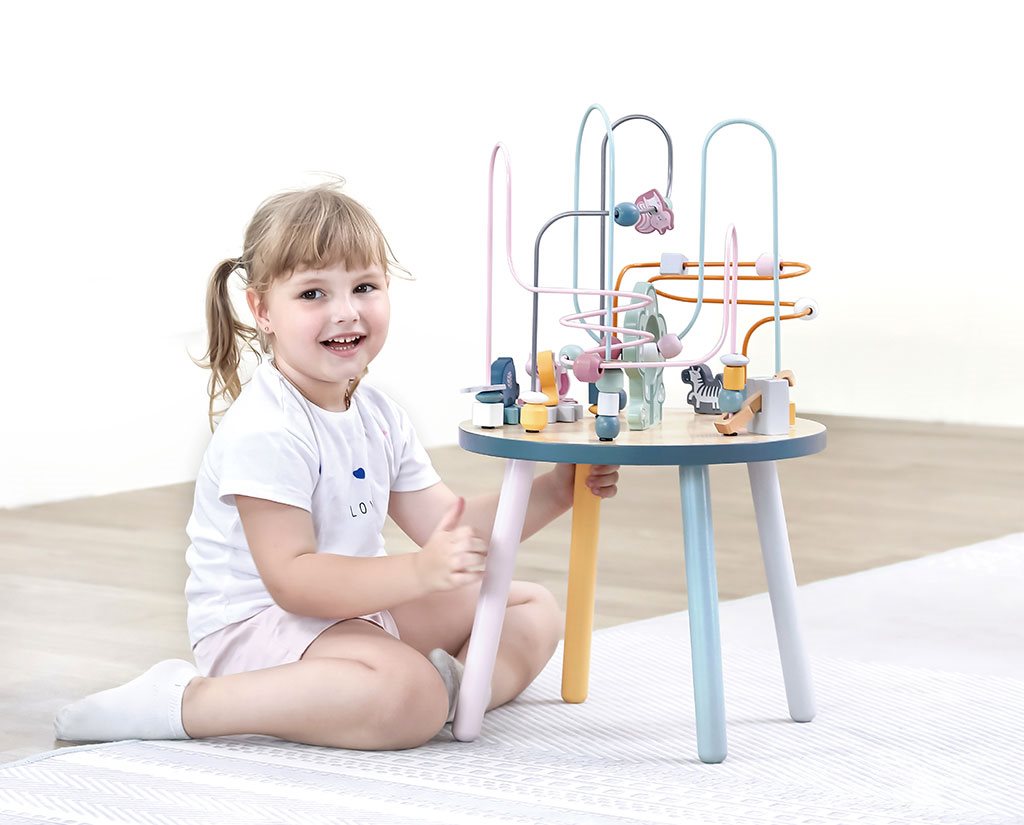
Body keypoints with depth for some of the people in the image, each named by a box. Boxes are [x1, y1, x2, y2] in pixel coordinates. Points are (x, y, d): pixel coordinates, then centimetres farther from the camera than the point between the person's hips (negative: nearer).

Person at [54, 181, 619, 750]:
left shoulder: (379, 414, 7)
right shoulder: (265, 430, -22)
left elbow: (448, 526, 7)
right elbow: (293, 581, -28)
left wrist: (552, 493, -6)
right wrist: (421, 572, -38)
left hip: (355, 608, 10)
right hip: (258, 625, -10)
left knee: (536, 611, 15)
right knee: (405, 694, -38)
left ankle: (455, 685, -14)